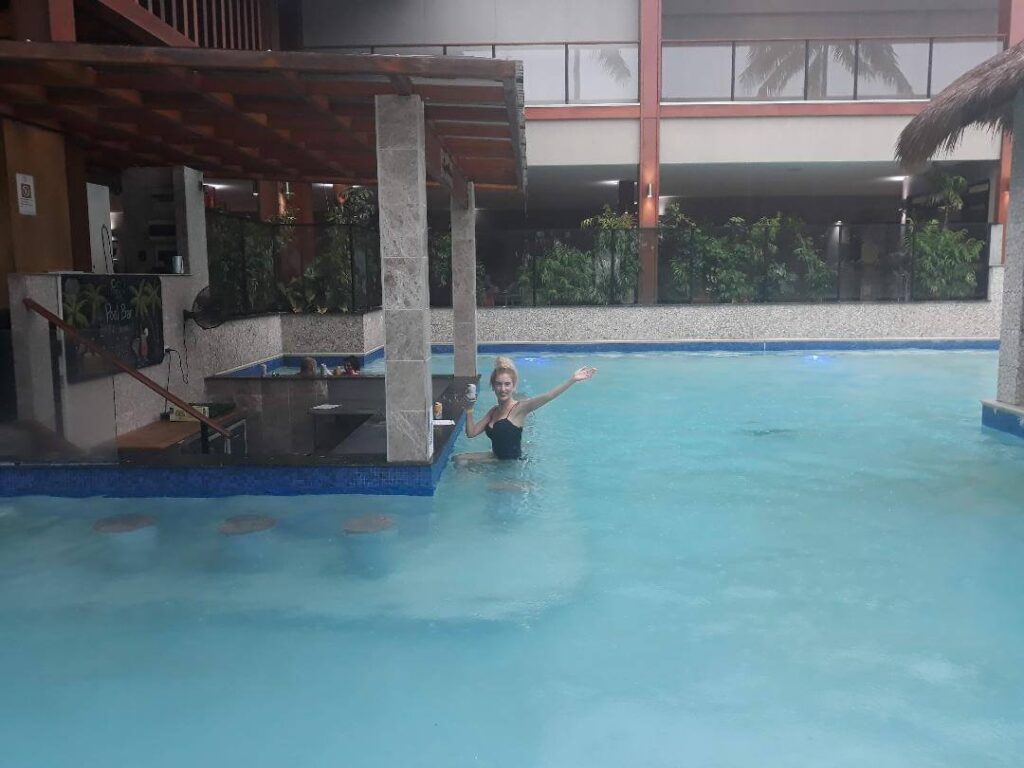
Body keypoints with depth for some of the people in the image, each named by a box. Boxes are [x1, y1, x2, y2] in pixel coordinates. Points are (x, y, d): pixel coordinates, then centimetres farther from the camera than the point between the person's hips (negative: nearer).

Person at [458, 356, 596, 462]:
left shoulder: (520, 408, -17)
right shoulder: (494, 411, 4)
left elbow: (547, 397, -32)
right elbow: (471, 433, 4)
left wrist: (572, 379, -43)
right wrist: (469, 408, -6)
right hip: (497, 459, 7)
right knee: (461, 459, 9)